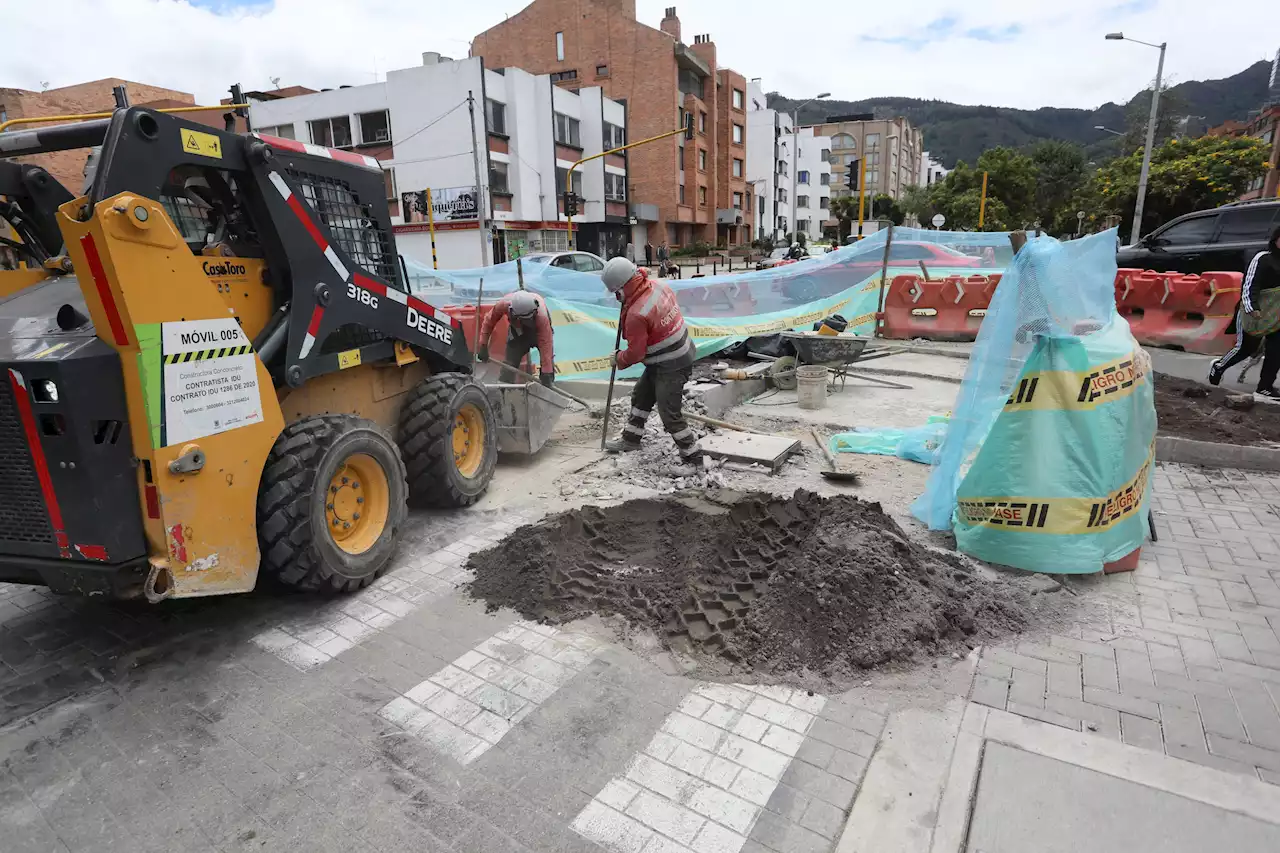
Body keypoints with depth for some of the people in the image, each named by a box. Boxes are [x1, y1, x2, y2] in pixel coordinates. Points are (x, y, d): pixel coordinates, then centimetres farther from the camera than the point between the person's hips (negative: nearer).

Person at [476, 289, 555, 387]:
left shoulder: (542, 316, -43)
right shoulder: (504, 304, -37)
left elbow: (545, 345, -42)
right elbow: (489, 321, -18)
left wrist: (547, 374, -44)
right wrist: (483, 346, -19)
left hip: (538, 329, -1)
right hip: (517, 331, 2)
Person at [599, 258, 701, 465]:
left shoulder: (636, 315, -30)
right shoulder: (658, 285, -7)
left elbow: (635, 354, -19)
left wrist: (618, 359, 2)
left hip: (671, 367, -10)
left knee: (670, 415, -2)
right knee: (641, 396, 22)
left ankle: (693, 458, 11)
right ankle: (630, 439, 40)